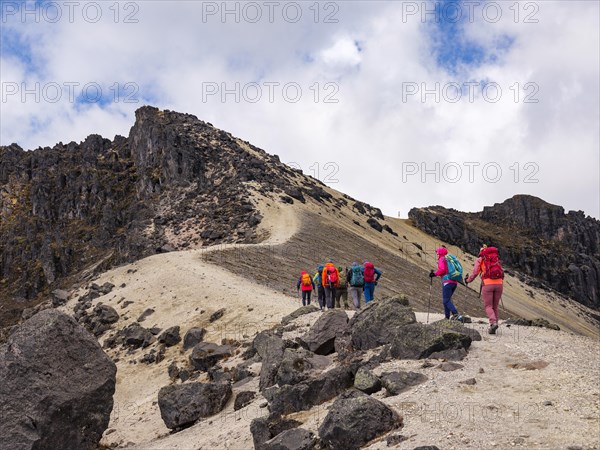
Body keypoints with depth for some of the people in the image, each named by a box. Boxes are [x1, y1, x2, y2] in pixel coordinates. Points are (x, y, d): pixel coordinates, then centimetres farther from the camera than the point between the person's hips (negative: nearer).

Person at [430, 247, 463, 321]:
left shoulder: (442, 259, 0)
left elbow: (442, 269, -16)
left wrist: (435, 274, -5)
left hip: (447, 281, -8)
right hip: (455, 282, 8)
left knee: (446, 300, -10)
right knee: (447, 299, 17)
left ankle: (456, 315, -25)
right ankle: (447, 317, 16)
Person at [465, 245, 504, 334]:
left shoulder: (480, 260, 10)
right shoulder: (496, 259, 21)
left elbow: (475, 273, 3)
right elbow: (502, 274, 20)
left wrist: (468, 280, 20)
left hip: (487, 284, -3)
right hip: (499, 284, 3)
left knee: (488, 306, 2)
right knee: (495, 306, 12)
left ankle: (493, 323, -21)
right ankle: (493, 328, 11)